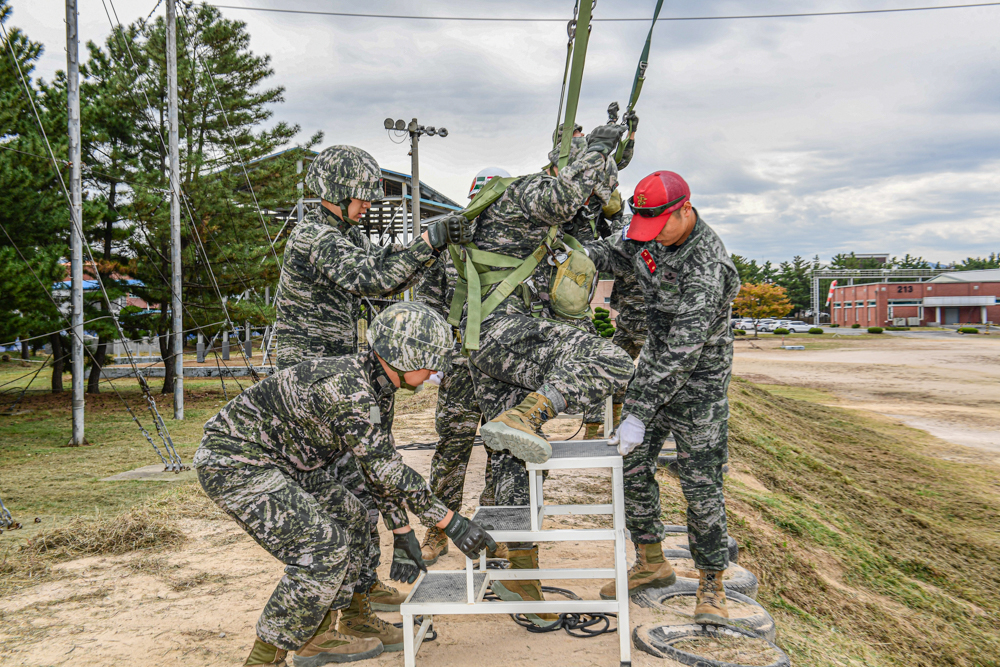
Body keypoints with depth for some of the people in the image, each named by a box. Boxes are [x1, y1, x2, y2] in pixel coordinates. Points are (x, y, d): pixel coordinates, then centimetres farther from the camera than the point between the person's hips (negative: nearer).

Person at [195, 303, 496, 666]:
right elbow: (388, 472, -26)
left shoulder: (377, 385, 1)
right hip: (233, 462, -10)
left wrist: (403, 534, 11)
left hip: (274, 460, 10)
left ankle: (320, 637, 24)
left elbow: (381, 465, 9)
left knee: (349, 521, 14)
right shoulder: (349, 390, -29)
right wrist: (451, 522, -18)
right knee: (323, 551, -16)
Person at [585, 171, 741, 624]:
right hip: (655, 362, 7)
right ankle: (651, 563, 25)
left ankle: (711, 585, 14)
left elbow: (682, 352, -33)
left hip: (700, 375, -7)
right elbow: (614, 252, 14)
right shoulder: (647, 232, -7)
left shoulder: (707, 267, -31)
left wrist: (638, 415, -33)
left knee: (701, 483, -4)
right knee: (632, 467, 7)